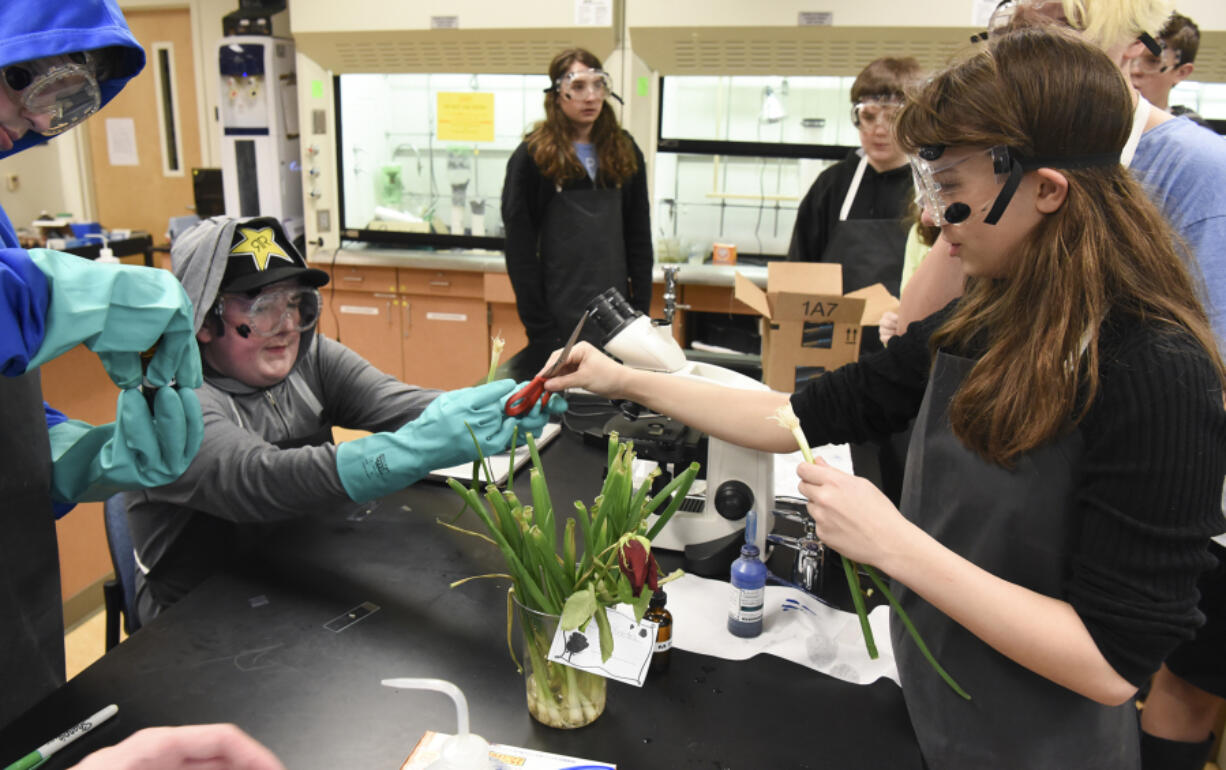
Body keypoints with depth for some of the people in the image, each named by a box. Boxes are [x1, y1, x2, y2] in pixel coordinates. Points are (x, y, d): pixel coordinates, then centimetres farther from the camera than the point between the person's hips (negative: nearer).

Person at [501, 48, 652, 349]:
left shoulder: (625, 153, 8)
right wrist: (539, 327, -11)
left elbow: (639, 239, 10)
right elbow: (520, 249, -6)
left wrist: (641, 310, 2)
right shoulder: (533, 156, -4)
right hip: (559, 318, -3)